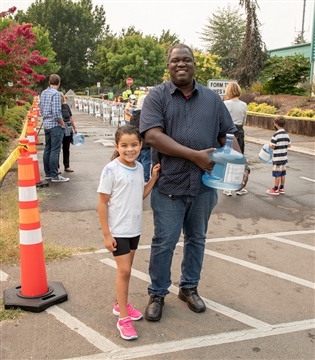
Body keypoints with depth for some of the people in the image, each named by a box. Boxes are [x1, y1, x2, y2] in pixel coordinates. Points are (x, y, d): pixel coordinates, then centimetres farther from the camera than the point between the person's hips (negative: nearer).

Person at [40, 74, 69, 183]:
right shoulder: (55, 93, -15)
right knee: (55, 151, -5)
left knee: (47, 149, 13)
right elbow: (56, 112, -21)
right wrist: (62, 123, -9)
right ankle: (54, 175, -3)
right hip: (55, 125, -8)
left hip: (46, 124, 8)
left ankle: (48, 173, 20)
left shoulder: (43, 93, 11)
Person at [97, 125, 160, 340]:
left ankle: (121, 304, 36)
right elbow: (102, 203, -14)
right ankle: (123, 318, 7)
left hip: (135, 228, 6)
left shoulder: (139, 167, 2)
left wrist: (154, 178, 0)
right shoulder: (111, 169, -17)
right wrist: (106, 234, -14)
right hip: (118, 230, -6)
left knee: (127, 269, 17)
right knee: (124, 270, -3)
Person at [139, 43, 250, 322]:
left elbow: (228, 136, 10)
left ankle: (189, 288, 36)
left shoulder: (212, 99, 7)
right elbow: (152, 136, -17)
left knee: (197, 239, 17)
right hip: (169, 184, -3)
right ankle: (157, 294, 24)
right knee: (164, 242, 6)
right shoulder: (157, 96, -4)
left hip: (204, 185, 4)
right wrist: (195, 155, -20)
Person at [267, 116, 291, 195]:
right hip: (284, 157, 7)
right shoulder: (286, 134, 5)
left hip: (277, 158, -7)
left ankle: (275, 189, 7)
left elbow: (272, 146, -19)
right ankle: (281, 188, 23)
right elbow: (289, 145, 8)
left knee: (277, 174, 0)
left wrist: (270, 145, 2)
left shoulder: (276, 135, -17)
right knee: (283, 173, 14)